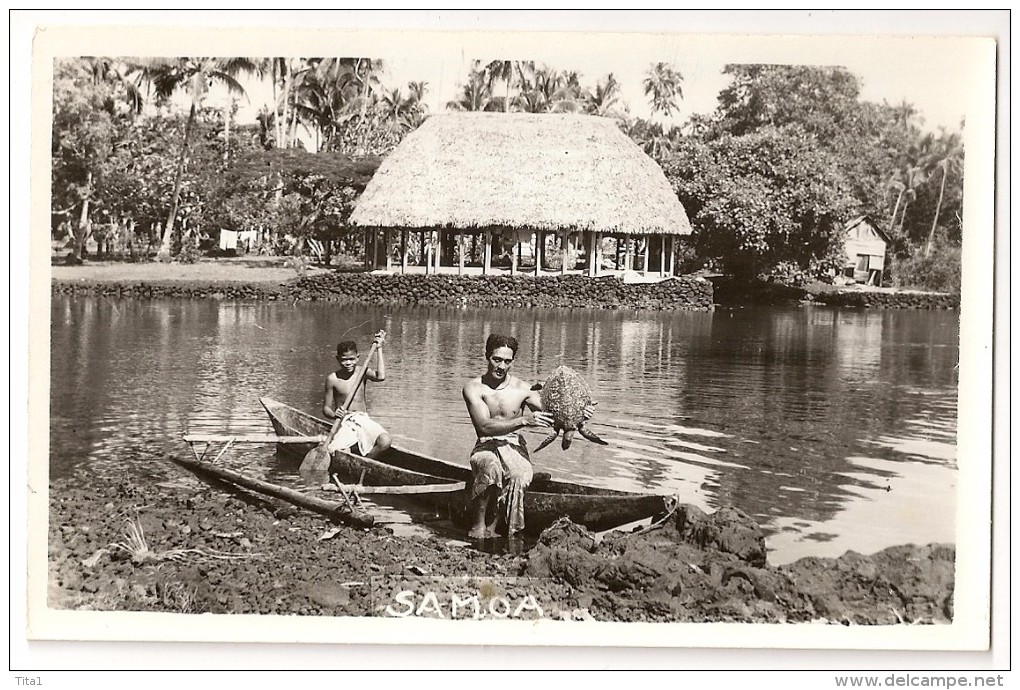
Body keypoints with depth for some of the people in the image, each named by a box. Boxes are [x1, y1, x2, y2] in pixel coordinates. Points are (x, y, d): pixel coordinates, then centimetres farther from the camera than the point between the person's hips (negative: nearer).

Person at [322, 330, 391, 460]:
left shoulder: (363, 372, 2)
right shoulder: (332, 379, -1)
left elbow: (380, 376, -20)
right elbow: (326, 408, 2)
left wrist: (379, 348, -14)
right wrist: (334, 414, -22)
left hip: (364, 420, 2)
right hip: (344, 423, -2)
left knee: (385, 441, -26)